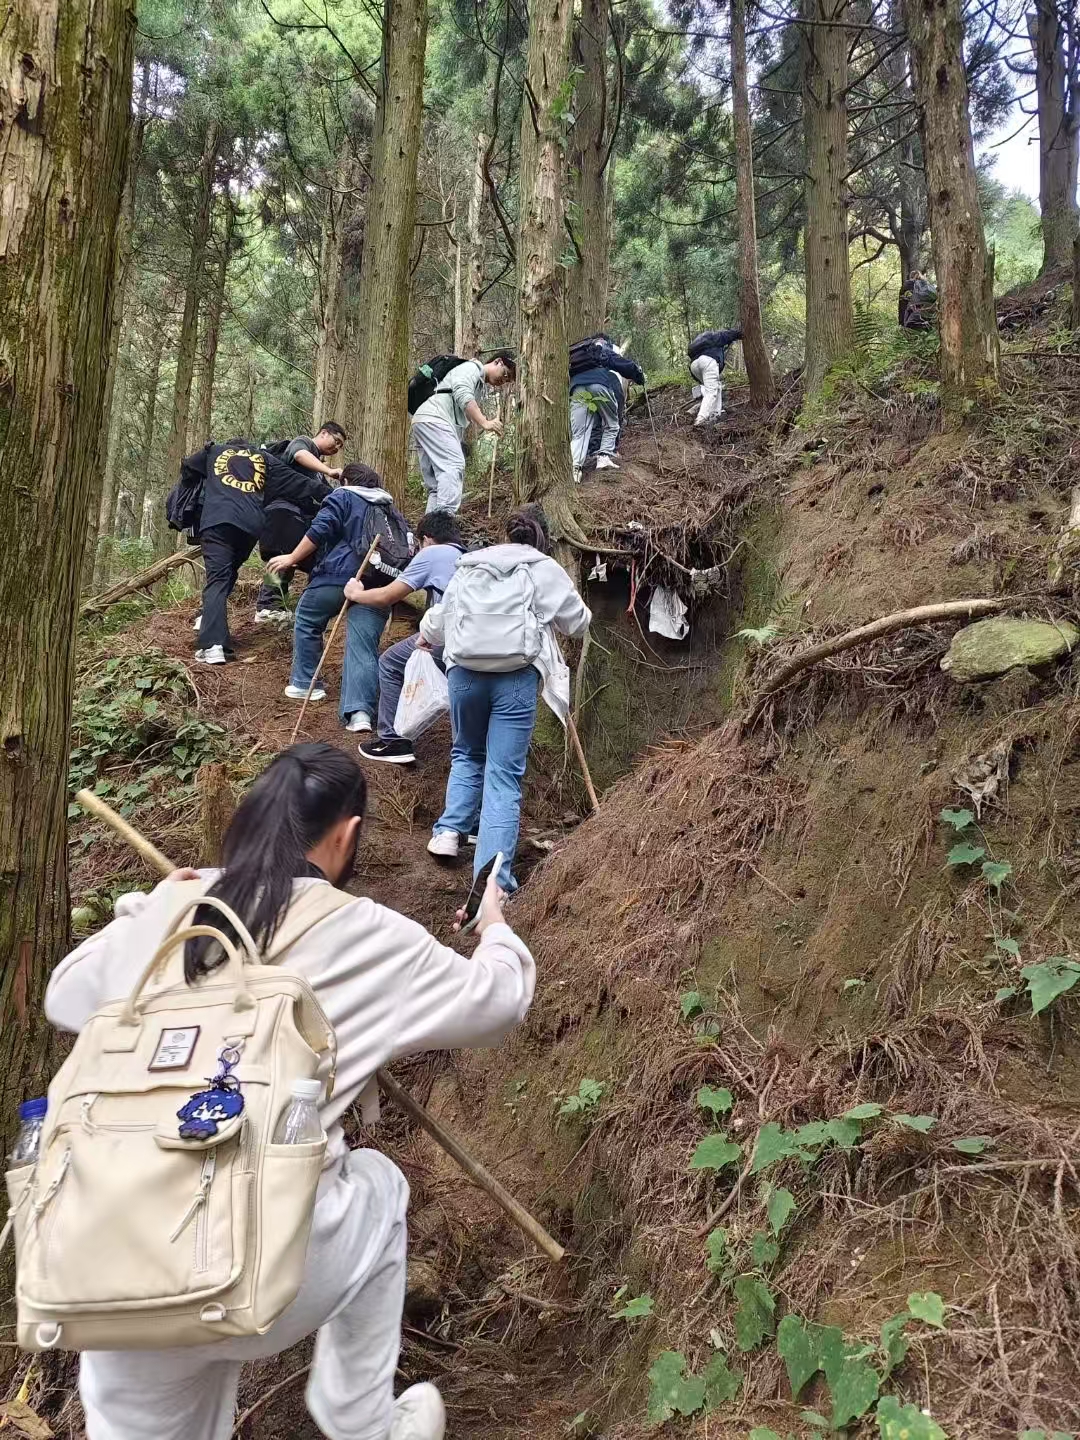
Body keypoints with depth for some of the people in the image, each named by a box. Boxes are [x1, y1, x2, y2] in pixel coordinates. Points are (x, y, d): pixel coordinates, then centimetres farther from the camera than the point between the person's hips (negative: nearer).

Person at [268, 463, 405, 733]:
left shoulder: (342, 497, 9)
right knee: (364, 649, -1)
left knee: (307, 621, 21)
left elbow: (319, 531, -5)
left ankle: (304, 684, 25)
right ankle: (359, 711, -16)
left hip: (338, 576, -4)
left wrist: (292, 558, 2)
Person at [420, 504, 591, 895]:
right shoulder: (545, 569, 9)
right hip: (517, 675, -3)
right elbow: (578, 622, 16)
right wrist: (548, 612, 37)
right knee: (505, 774, -2)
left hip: (464, 671, 3)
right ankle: (493, 878, -9)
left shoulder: (468, 567, 19)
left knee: (467, 755, 27)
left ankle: (449, 831, 14)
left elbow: (437, 624, 26)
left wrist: (426, 635, 49)